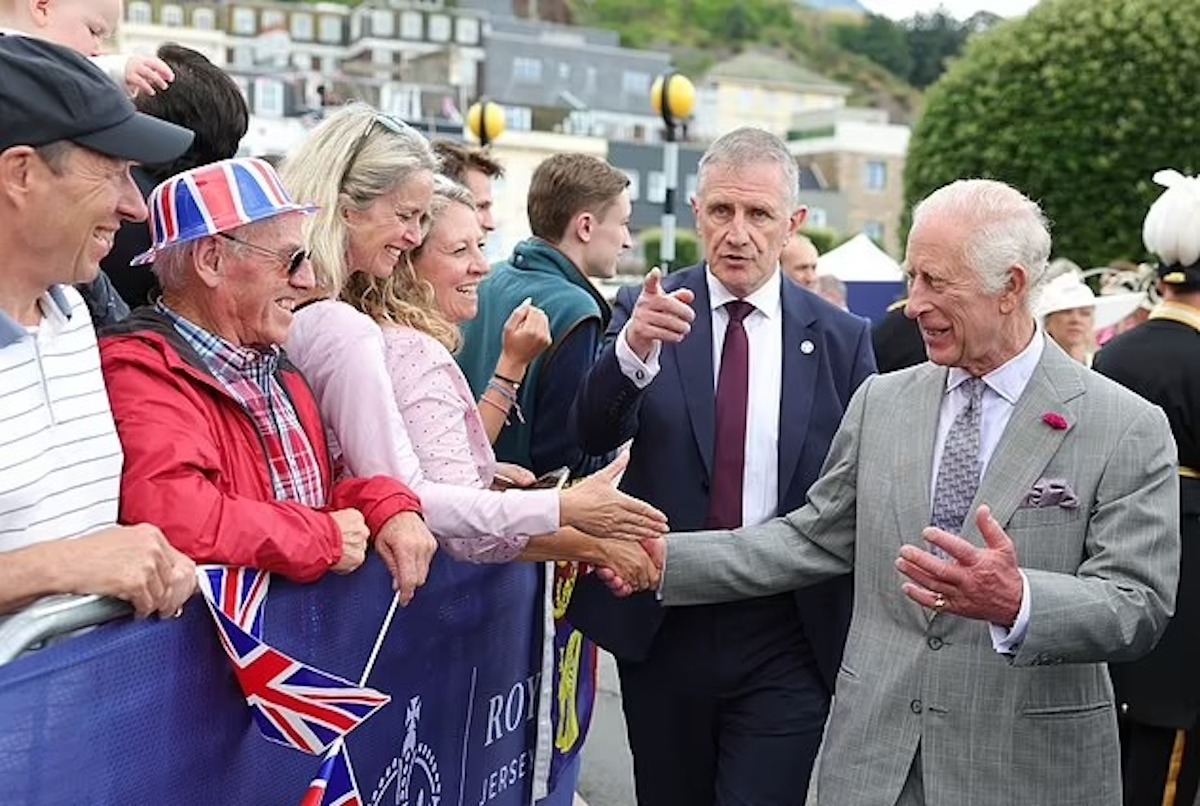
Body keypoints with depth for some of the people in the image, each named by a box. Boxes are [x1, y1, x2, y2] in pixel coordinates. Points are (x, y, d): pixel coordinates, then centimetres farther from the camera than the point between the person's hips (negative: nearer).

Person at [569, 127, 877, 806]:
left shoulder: (841, 338, 0)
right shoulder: (648, 310, -1)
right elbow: (594, 434, -15)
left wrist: (861, 640, -2)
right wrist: (633, 349, -34)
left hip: (787, 643, -1)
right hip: (659, 625, 1)